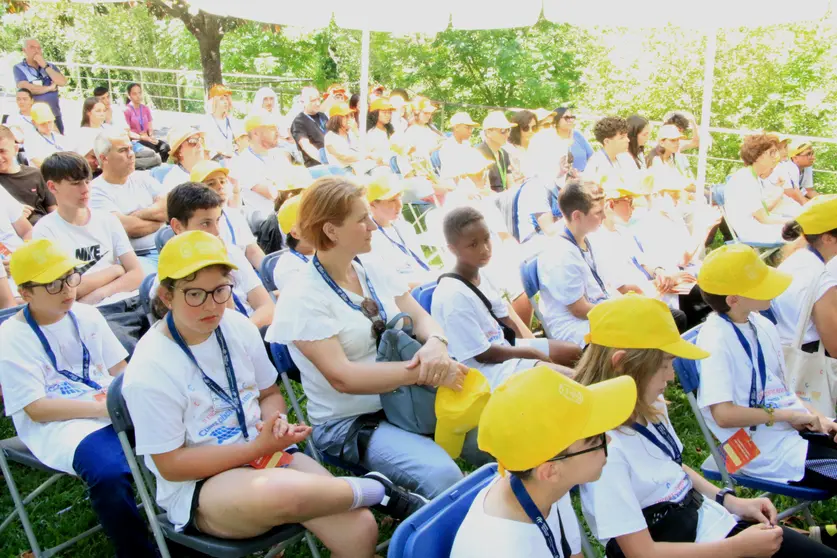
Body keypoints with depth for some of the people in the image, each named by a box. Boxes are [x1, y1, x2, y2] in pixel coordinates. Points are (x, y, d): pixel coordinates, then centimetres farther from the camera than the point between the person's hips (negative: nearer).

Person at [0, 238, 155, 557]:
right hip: (55, 425, -5)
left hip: (116, 408, 5)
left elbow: (121, 369, 13)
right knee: (109, 472, -35)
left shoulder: (86, 315, 10)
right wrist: (101, 407, -20)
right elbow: (37, 409, -10)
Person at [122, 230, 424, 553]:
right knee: (279, 494, -37)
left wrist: (274, 423, -11)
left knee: (359, 529, -21)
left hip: (262, 451, 4)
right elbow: (171, 465, -13)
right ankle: (377, 491, -14)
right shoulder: (149, 372, -16)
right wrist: (257, 447, -20)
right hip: (196, 485, -4)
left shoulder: (238, 328, -3)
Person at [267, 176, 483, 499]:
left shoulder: (376, 272, 6)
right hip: (349, 423, -6)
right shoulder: (302, 297, -14)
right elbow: (341, 376, -22)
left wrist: (435, 344, -20)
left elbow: (421, 319, 5)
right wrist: (423, 373, -28)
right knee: (442, 476, -29)